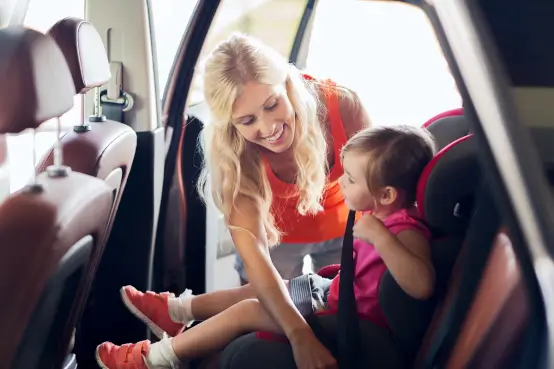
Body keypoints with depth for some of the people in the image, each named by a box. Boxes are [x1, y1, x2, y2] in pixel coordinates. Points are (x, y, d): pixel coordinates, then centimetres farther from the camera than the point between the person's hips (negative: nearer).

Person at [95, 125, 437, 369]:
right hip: (338, 292, 9)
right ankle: (175, 310, 34)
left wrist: (380, 236, -51)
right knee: (258, 289, 17)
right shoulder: (383, 214, -2)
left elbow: (422, 285, -50)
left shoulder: (406, 230, -30)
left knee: (246, 311, -7)